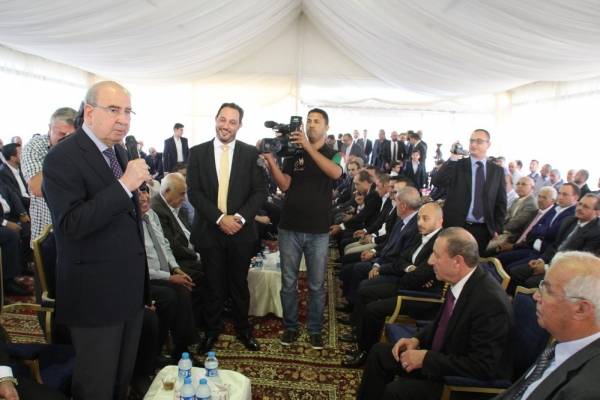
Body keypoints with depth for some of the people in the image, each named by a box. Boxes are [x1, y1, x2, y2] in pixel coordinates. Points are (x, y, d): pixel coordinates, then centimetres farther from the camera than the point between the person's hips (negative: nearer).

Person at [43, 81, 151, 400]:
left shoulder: (119, 152, 9)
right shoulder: (62, 158, -16)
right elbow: (71, 224, -27)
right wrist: (125, 185, -29)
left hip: (131, 287, 8)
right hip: (95, 292, -7)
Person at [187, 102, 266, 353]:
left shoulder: (251, 153, 0)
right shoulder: (197, 153, 1)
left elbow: (260, 191, -3)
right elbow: (194, 192, -5)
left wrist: (239, 217, -16)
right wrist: (220, 218, -15)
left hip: (241, 230, 0)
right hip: (209, 230, 0)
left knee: (239, 283, 13)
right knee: (212, 285, 11)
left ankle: (243, 329, 31)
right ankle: (212, 330, 30)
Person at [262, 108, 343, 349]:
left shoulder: (333, 154, 4)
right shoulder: (294, 153, 7)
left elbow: (335, 173, -20)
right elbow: (284, 185, -4)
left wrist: (309, 147, -24)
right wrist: (271, 161, -19)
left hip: (318, 231, -1)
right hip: (289, 228, 1)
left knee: (317, 285, 7)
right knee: (288, 282, 8)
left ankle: (314, 329, 22)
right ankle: (290, 327, 23)